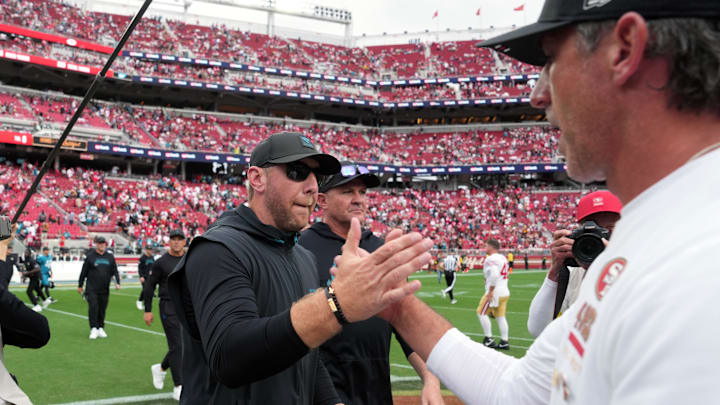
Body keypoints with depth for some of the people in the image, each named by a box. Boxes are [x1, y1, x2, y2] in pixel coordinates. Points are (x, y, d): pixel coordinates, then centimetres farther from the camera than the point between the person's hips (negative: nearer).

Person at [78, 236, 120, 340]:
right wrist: (80, 285, 6)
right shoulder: (90, 256, 0)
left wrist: (117, 282, -5)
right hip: (92, 289, -3)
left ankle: (100, 328, 17)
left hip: (104, 289, 3)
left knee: (102, 309, 6)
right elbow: (84, 272, 4)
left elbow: (115, 271, 10)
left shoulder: (110, 257, 8)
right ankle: (94, 329, -6)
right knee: (93, 307, -12)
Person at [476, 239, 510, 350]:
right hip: (505, 292, 9)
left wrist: (490, 291, -21)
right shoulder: (503, 258, 14)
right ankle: (504, 342, 10)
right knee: (500, 316, 11)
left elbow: (494, 275, -27)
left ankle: (489, 339, 3)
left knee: (481, 313, 3)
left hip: (495, 292, -9)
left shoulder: (491, 259, -15)